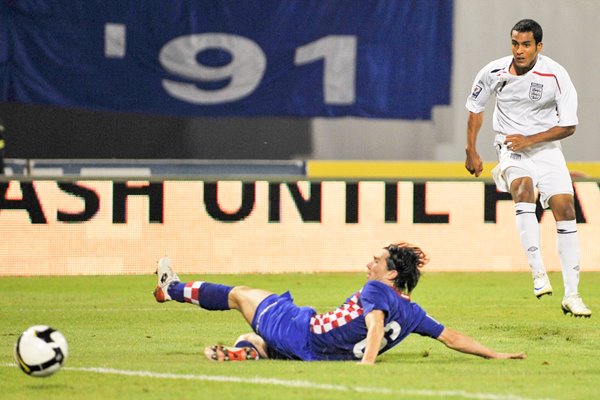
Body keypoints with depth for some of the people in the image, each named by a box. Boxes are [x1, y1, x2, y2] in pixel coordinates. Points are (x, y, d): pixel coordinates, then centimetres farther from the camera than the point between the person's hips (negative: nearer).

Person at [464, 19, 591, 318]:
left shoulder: (555, 75, -13)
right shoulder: (494, 72, -9)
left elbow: (569, 125, -9)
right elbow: (475, 108, 9)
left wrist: (530, 139, -18)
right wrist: (471, 152, 8)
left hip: (546, 148, 0)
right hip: (511, 148, 0)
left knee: (565, 209, -12)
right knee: (523, 188, -31)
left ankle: (571, 296, -6)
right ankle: (538, 273, -34)